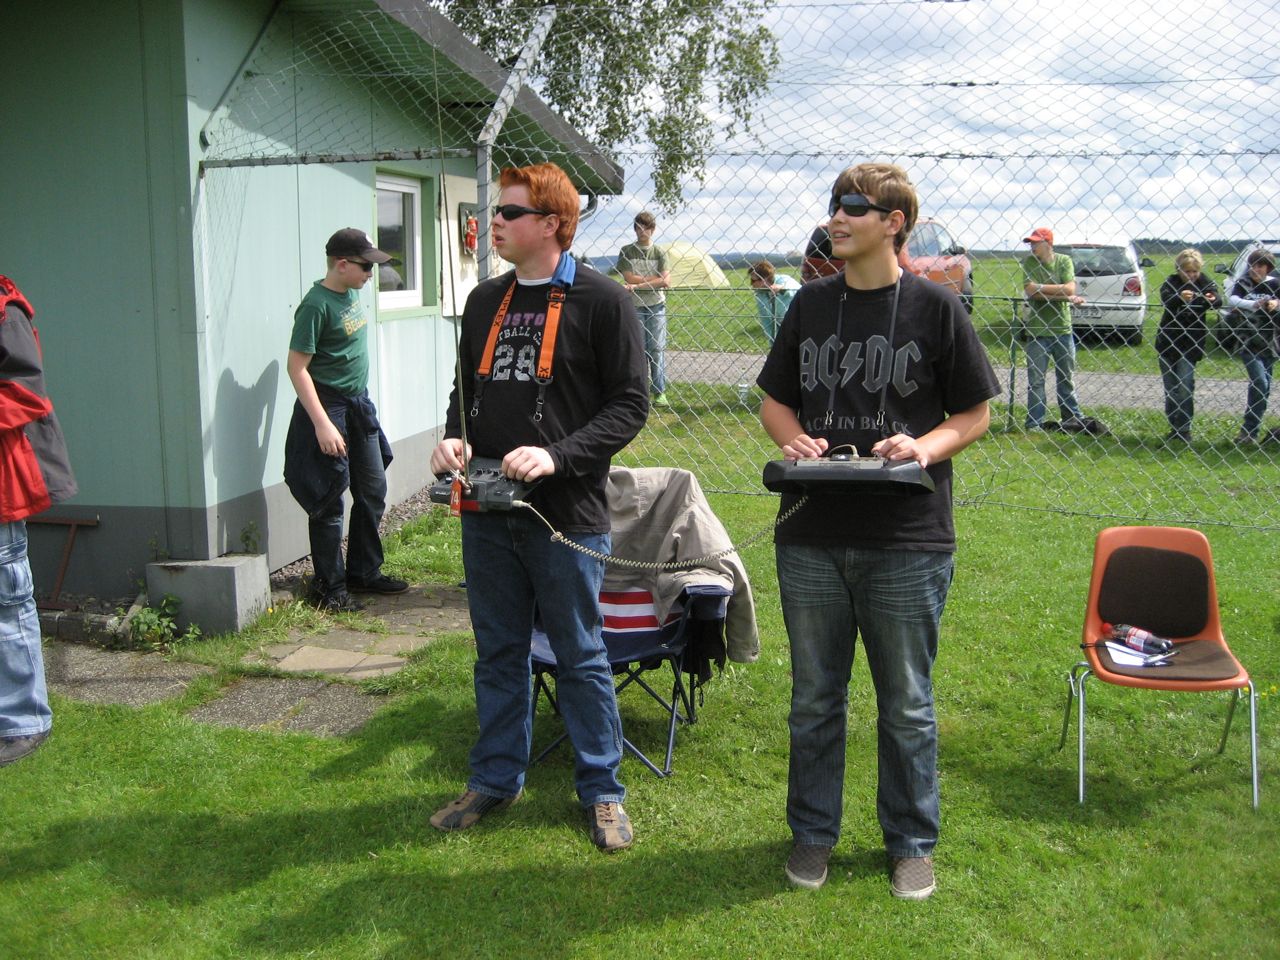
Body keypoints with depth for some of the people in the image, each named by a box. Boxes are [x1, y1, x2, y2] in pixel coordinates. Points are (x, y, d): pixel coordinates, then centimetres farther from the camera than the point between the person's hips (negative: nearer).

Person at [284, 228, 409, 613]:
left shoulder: (351, 293, 7)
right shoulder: (317, 304, -18)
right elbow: (297, 367, -19)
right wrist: (322, 424, -23)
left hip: (359, 403, 9)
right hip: (329, 407, -9)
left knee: (373, 491, 14)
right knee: (330, 501, -1)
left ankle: (363, 572, 27)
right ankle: (329, 588, 9)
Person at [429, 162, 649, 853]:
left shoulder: (601, 302, -6)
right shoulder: (485, 301, 14)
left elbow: (629, 404, -9)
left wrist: (557, 456, -21)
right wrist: (455, 438, -1)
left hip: (565, 515, -6)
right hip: (488, 515, 6)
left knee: (580, 658, 6)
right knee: (498, 653, 16)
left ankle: (601, 790, 21)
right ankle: (496, 778, 31)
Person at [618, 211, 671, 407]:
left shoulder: (659, 253, 5)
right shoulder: (626, 251, 4)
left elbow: (666, 281, -8)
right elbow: (629, 278, -7)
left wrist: (638, 284, -14)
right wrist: (655, 278, -5)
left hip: (656, 306, 0)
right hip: (635, 307, 0)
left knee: (657, 349, 0)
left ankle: (660, 392, 5)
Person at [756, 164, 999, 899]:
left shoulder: (934, 306, -4)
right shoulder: (811, 304, 7)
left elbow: (976, 414, 1)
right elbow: (775, 401, 14)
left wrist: (926, 446, -18)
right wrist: (795, 440, -7)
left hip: (908, 541, -3)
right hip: (811, 535, 3)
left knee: (906, 704, 10)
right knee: (815, 698, 14)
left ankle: (912, 842, 28)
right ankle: (814, 832, 32)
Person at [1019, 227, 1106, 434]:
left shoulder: (1064, 261, 1)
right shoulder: (1029, 262, -2)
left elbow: (1070, 288, -12)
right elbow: (1030, 291, -16)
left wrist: (1040, 287, -14)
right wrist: (1066, 297, -15)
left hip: (1062, 328, 1)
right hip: (1037, 330, -1)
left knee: (1067, 378, 11)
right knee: (1035, 379, 1)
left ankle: (1072, 418, 23)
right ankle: (1034, 423, 8)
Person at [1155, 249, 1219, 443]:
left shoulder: (1204, 282, -3)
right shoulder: (1172, 281, -4)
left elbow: (1216, 299, -21)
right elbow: (1165, 298, -24)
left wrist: (1213, 299, -45)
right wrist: (1180, 297, -46)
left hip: (1191, 342, -2)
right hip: (1168, 340, 2)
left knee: (1185, 385, -9)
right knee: (1170, 387, 8)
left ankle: (1184, 429, -2)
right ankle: (1174, 428, 19)